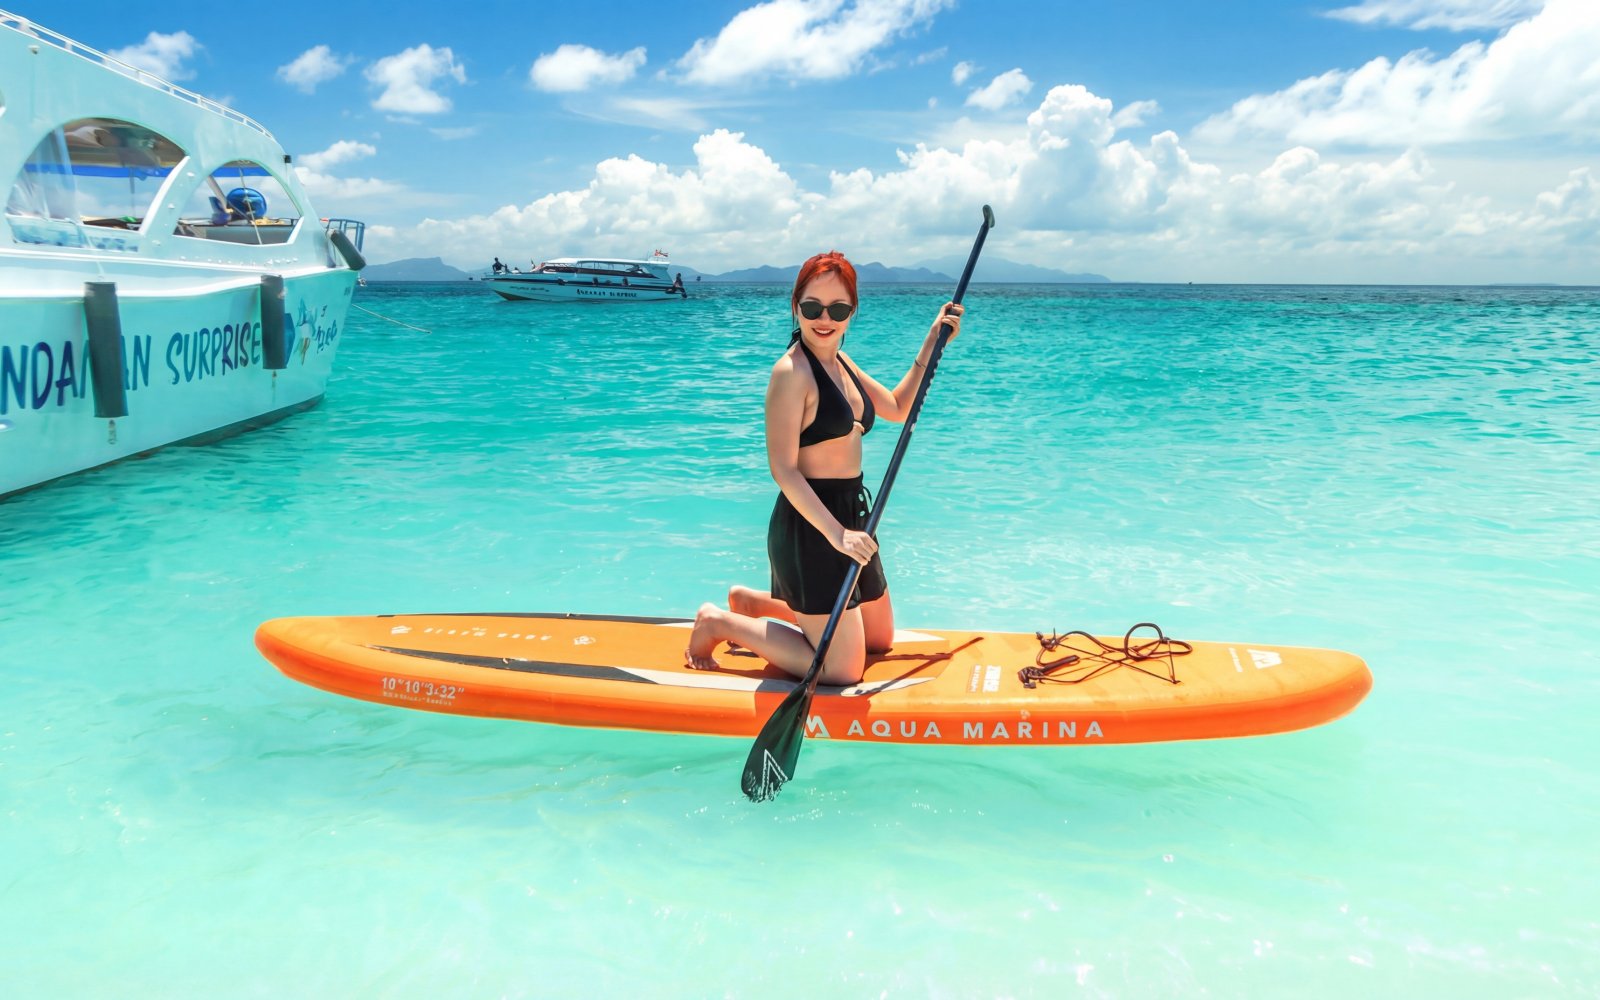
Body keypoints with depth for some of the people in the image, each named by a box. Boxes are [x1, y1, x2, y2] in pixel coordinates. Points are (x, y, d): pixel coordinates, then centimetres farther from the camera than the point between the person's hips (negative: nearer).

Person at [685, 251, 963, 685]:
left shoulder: (839, 362, 9)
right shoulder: (792, 371, -17)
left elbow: (897, 408, 22)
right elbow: (783, 469, -21)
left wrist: (931, 343, 15)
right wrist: (836, 533, -28)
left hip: (848, 517, 9)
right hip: (809, 527, -9)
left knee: (880, 638, 24)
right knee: (843, 670, -7)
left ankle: (755, 602, 30)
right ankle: (721, 622, 7)